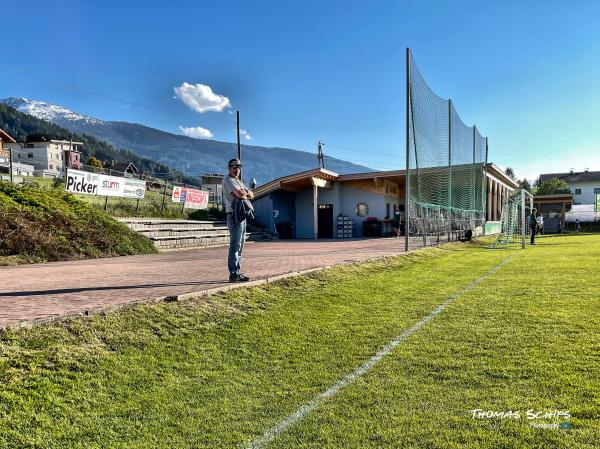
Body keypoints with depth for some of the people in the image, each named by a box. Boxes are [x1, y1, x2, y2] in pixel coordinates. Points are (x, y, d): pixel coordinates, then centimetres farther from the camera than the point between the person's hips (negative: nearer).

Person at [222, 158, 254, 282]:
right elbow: (239, 194, -19)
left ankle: (237, 272, 16)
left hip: (242, 215, 10)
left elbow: (251, 195, 17)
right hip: (234, 215, -10)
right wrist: (246, 194, 2)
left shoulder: (239, 181, 24)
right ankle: (233, 274, -12)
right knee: (235, 245, -12)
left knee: (239, 245, 10)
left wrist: (244, 194, -3)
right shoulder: (227, 179, -5)